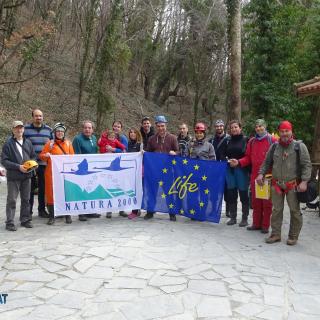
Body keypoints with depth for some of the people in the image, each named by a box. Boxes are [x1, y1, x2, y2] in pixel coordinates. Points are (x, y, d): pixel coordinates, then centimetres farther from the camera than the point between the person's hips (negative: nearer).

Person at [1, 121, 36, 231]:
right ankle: (10, 223, 7)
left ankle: (25, 220, 23)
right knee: (11, 200, 0)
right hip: (13, 176, -5)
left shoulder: (28, 142, 8)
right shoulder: (8, 143, -6)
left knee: (26, 199, 12)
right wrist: (18, 167, -16)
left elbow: (34, 156, 16)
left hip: (27, 176, 5)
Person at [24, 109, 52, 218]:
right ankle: (28, 210, 13)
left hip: (44, 164, 3)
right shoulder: (26, 129, 1)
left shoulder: (48, 129, 11)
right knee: (30, 188, 3)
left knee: (43, 188, 9)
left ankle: (42, 209, 20)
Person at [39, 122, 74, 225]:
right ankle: (51, 216, 10)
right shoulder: (50, 143, 2)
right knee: (51, 192, 0)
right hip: (52, 172, -2)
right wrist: (46, 155, -19)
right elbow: (41, 155, 1)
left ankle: (68, 215, 14)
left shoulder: (68, 143, 9)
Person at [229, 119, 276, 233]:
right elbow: (248, 158, 13)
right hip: (254, 175, 5)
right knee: (255, 201, 11)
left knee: (267, 201, 3)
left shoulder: (272, 140, -3)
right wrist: (238, 162, -3)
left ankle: (265, 225, 12)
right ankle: (256, 223, 21)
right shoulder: (252, 141, 12)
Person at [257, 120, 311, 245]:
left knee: (295, 211, 3)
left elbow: (306, 165, -5)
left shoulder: (299, 146, -2)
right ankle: (275, 234, 18)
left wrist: (304, 181, -14)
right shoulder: (274, 147, 10)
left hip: (293, 185, -3)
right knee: (276, 210, 7)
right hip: (276, 184, 3)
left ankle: (293, 236, 16)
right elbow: (267, 162, 18)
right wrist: (261, 173, 2)